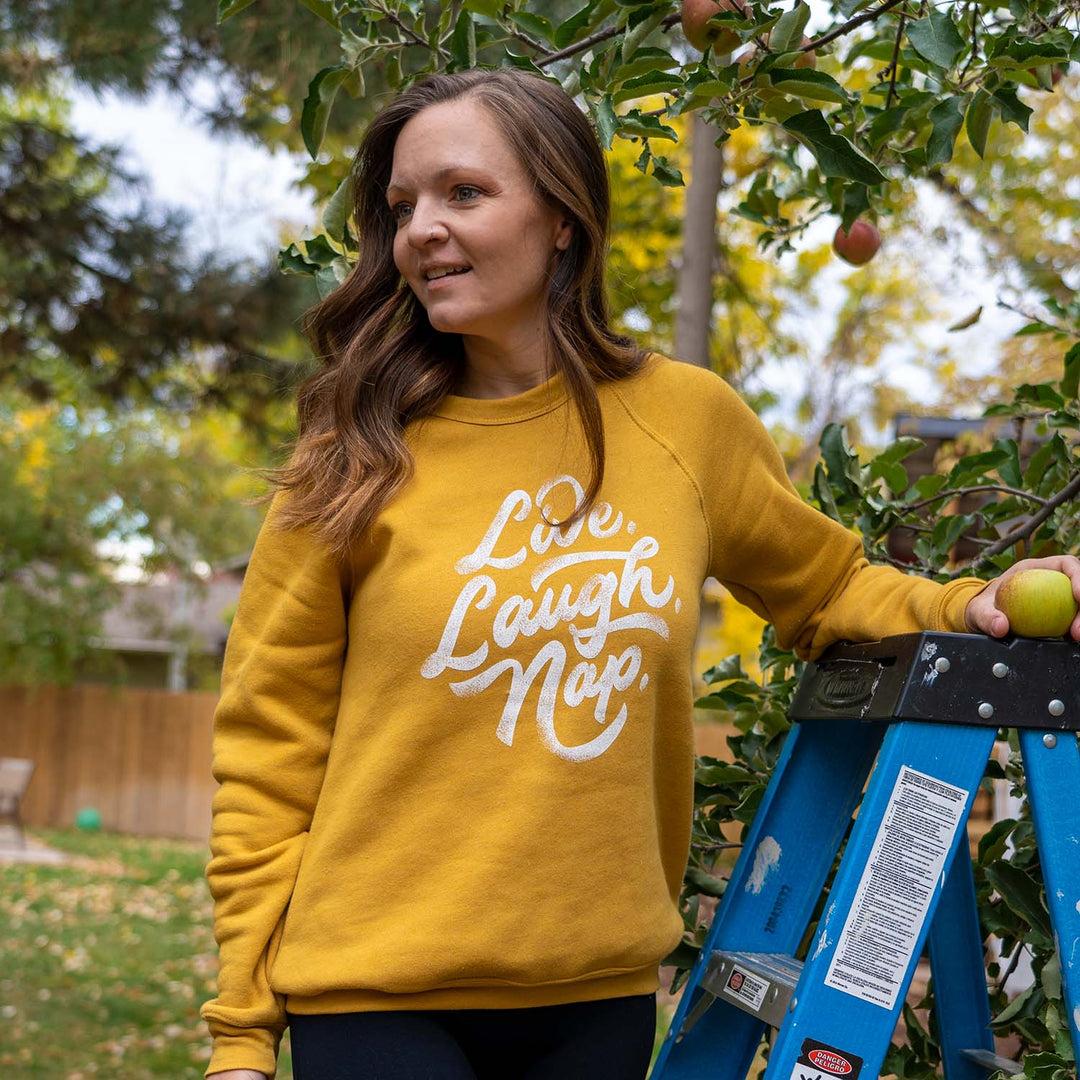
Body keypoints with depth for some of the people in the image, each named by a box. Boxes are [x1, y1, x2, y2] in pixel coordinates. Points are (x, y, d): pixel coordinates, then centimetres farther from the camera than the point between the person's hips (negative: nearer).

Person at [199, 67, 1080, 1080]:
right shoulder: (357, 463, -5)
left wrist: (959, 608, -3)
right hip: (375, 994, -2)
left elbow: (823, 585, 17)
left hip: (597, 992, 3)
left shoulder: (686, 420, 0)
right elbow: (267, 752, -3)